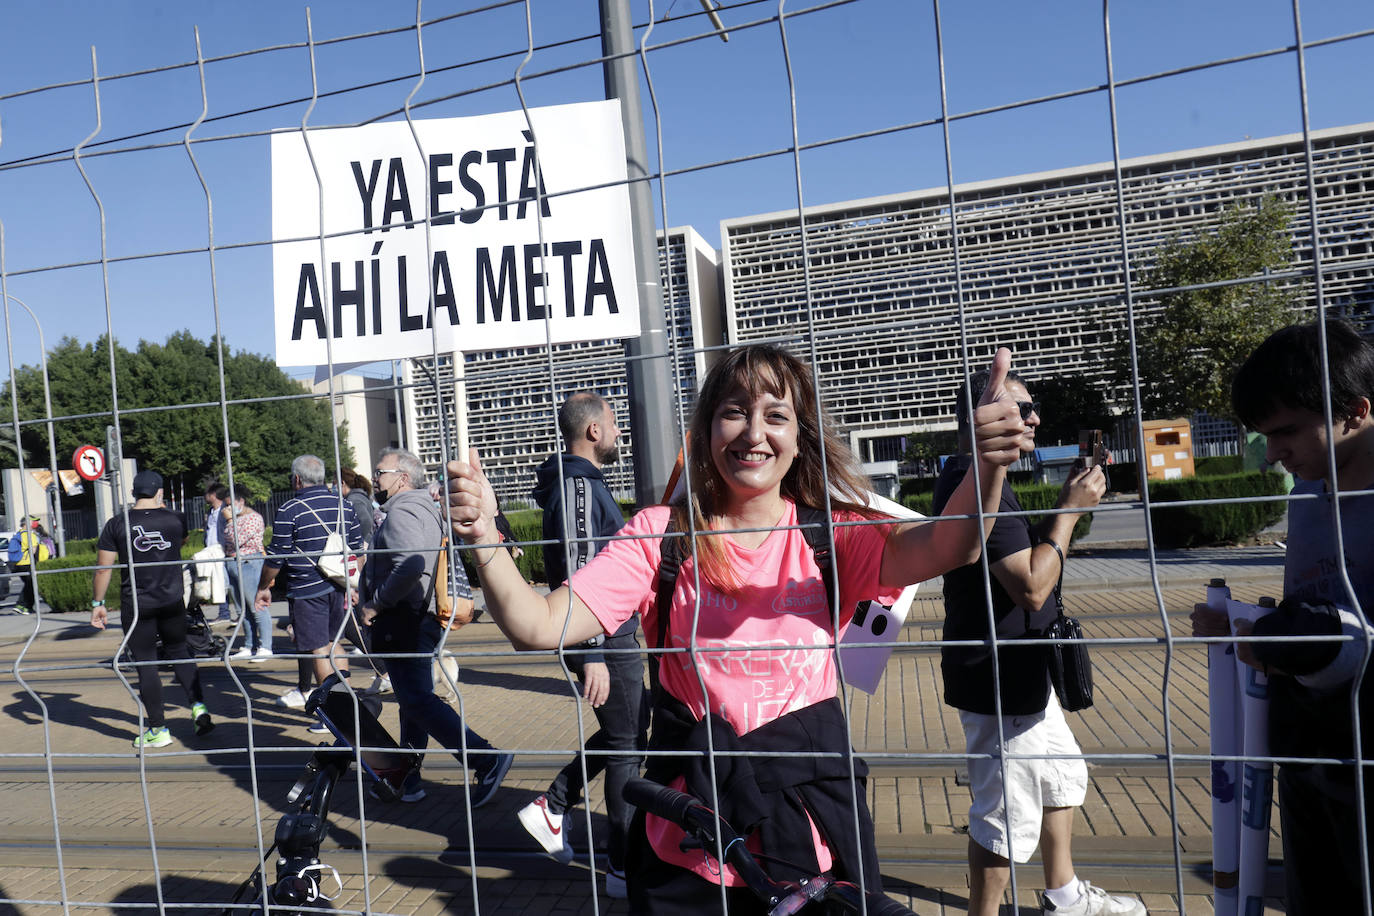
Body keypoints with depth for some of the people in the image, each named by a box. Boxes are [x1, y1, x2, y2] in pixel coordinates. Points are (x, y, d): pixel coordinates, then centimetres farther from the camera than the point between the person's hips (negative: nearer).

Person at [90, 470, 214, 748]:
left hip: (136, 606, -2)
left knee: (146, 665, 5)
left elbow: (104, 569, -4)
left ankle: (158, 730, 10)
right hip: (172, 602, 2)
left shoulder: (117, 524, -4)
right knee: (179, 654, 19)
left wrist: (97, 603, 6)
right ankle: (199, 707, 5)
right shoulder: (174, 519, 0)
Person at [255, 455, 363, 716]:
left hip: (306, 590, -6)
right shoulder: (344, 506, 6)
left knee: (318, 649, -1)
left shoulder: (289, 510, -11)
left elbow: (276, 557, -8)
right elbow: (357, 548, 11)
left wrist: (263, 587, 7)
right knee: (332, 643, 19)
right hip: (337, 587, 6)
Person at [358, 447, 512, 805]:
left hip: (403, 621, -11)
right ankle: (406, 778, 24)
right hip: (424, 618, 11)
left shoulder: (402, 511, -14)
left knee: (417, 699, -12)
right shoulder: (426, 507, 19)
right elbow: (452, 564, 23)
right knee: (414, 698, 15)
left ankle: (485, 759, -17)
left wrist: (377, 602, -19)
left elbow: (410, 565, -30)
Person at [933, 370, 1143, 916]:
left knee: (1063, 774, 26)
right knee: (1005, 815, 2)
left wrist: (1069, 504, 6)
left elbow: (1024, 558, 18)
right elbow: (1032, 586, -28)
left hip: (1019, 671, 11)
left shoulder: (966, 479, 10)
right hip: (999, 680, -11)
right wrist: (1070, 509, -17)